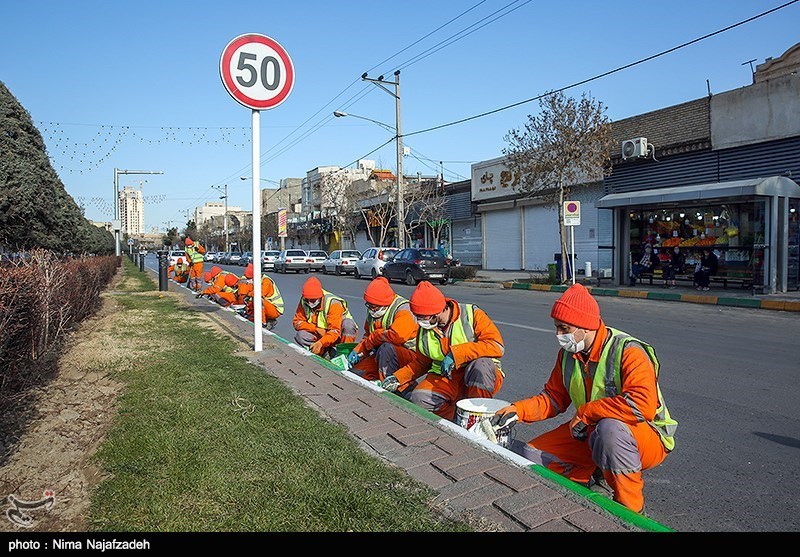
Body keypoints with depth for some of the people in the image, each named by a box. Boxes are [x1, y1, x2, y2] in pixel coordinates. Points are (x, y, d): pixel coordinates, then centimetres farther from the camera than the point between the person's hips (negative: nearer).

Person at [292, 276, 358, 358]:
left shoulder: (333, 303, -26)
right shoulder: (304, 301, -10)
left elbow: (335, 331, -33)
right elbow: (297, 322, -8)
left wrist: (321, 343, -49)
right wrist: (316, 329, -23)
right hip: (320, 335, 4)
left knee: (348, 323, -35)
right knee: (300, 335, -22)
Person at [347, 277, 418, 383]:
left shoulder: (403, 311, -20)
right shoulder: (373, 312, 7)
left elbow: (396, 336, -36)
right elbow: (367, 335, 19)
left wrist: (371, 340, -19)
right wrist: (357, 351, 0)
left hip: (409, 354, -8)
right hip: (381, 355, 8)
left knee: (386, 348, -38)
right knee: (354, 373, -5)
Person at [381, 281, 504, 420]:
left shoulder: (472, 315, -11)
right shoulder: (424, 329, 5)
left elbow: (497, 346, -23)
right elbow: (420, 363, 18)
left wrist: (455, 354, -28)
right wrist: (398, 378, 3)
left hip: (480, 379, -3)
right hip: (444, 378, 3)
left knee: (481, 364, -37)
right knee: (419, 399, -25)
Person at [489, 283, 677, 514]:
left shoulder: (629, 352, -24)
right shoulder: (568, 353, -2)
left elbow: (642, 405, -37)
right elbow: (554, 398, 6)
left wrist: (584, 413, -27)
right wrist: (518, 410, -11)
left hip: (647, 437, -6)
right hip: (589, 432, 6)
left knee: (610, 429, -41)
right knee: (533, 455, -7)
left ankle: (630, 510, -18)